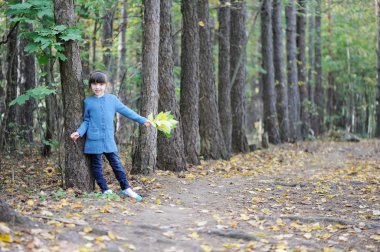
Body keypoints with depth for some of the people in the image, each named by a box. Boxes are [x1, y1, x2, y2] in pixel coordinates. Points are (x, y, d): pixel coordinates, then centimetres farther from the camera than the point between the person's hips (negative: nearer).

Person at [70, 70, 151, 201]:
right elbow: (86, 121, 7)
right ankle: (105, 190, 14)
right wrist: (79, 132, -9)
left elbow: (126, 111, 9)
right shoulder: (88, 101, 2)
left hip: (109, 139, 1)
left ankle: (125, 188, 14)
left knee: (116, 163, 7)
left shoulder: (112, 99, 5)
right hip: (94, 140, -1)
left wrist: (142, 120, 7)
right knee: (96, 165, 5)